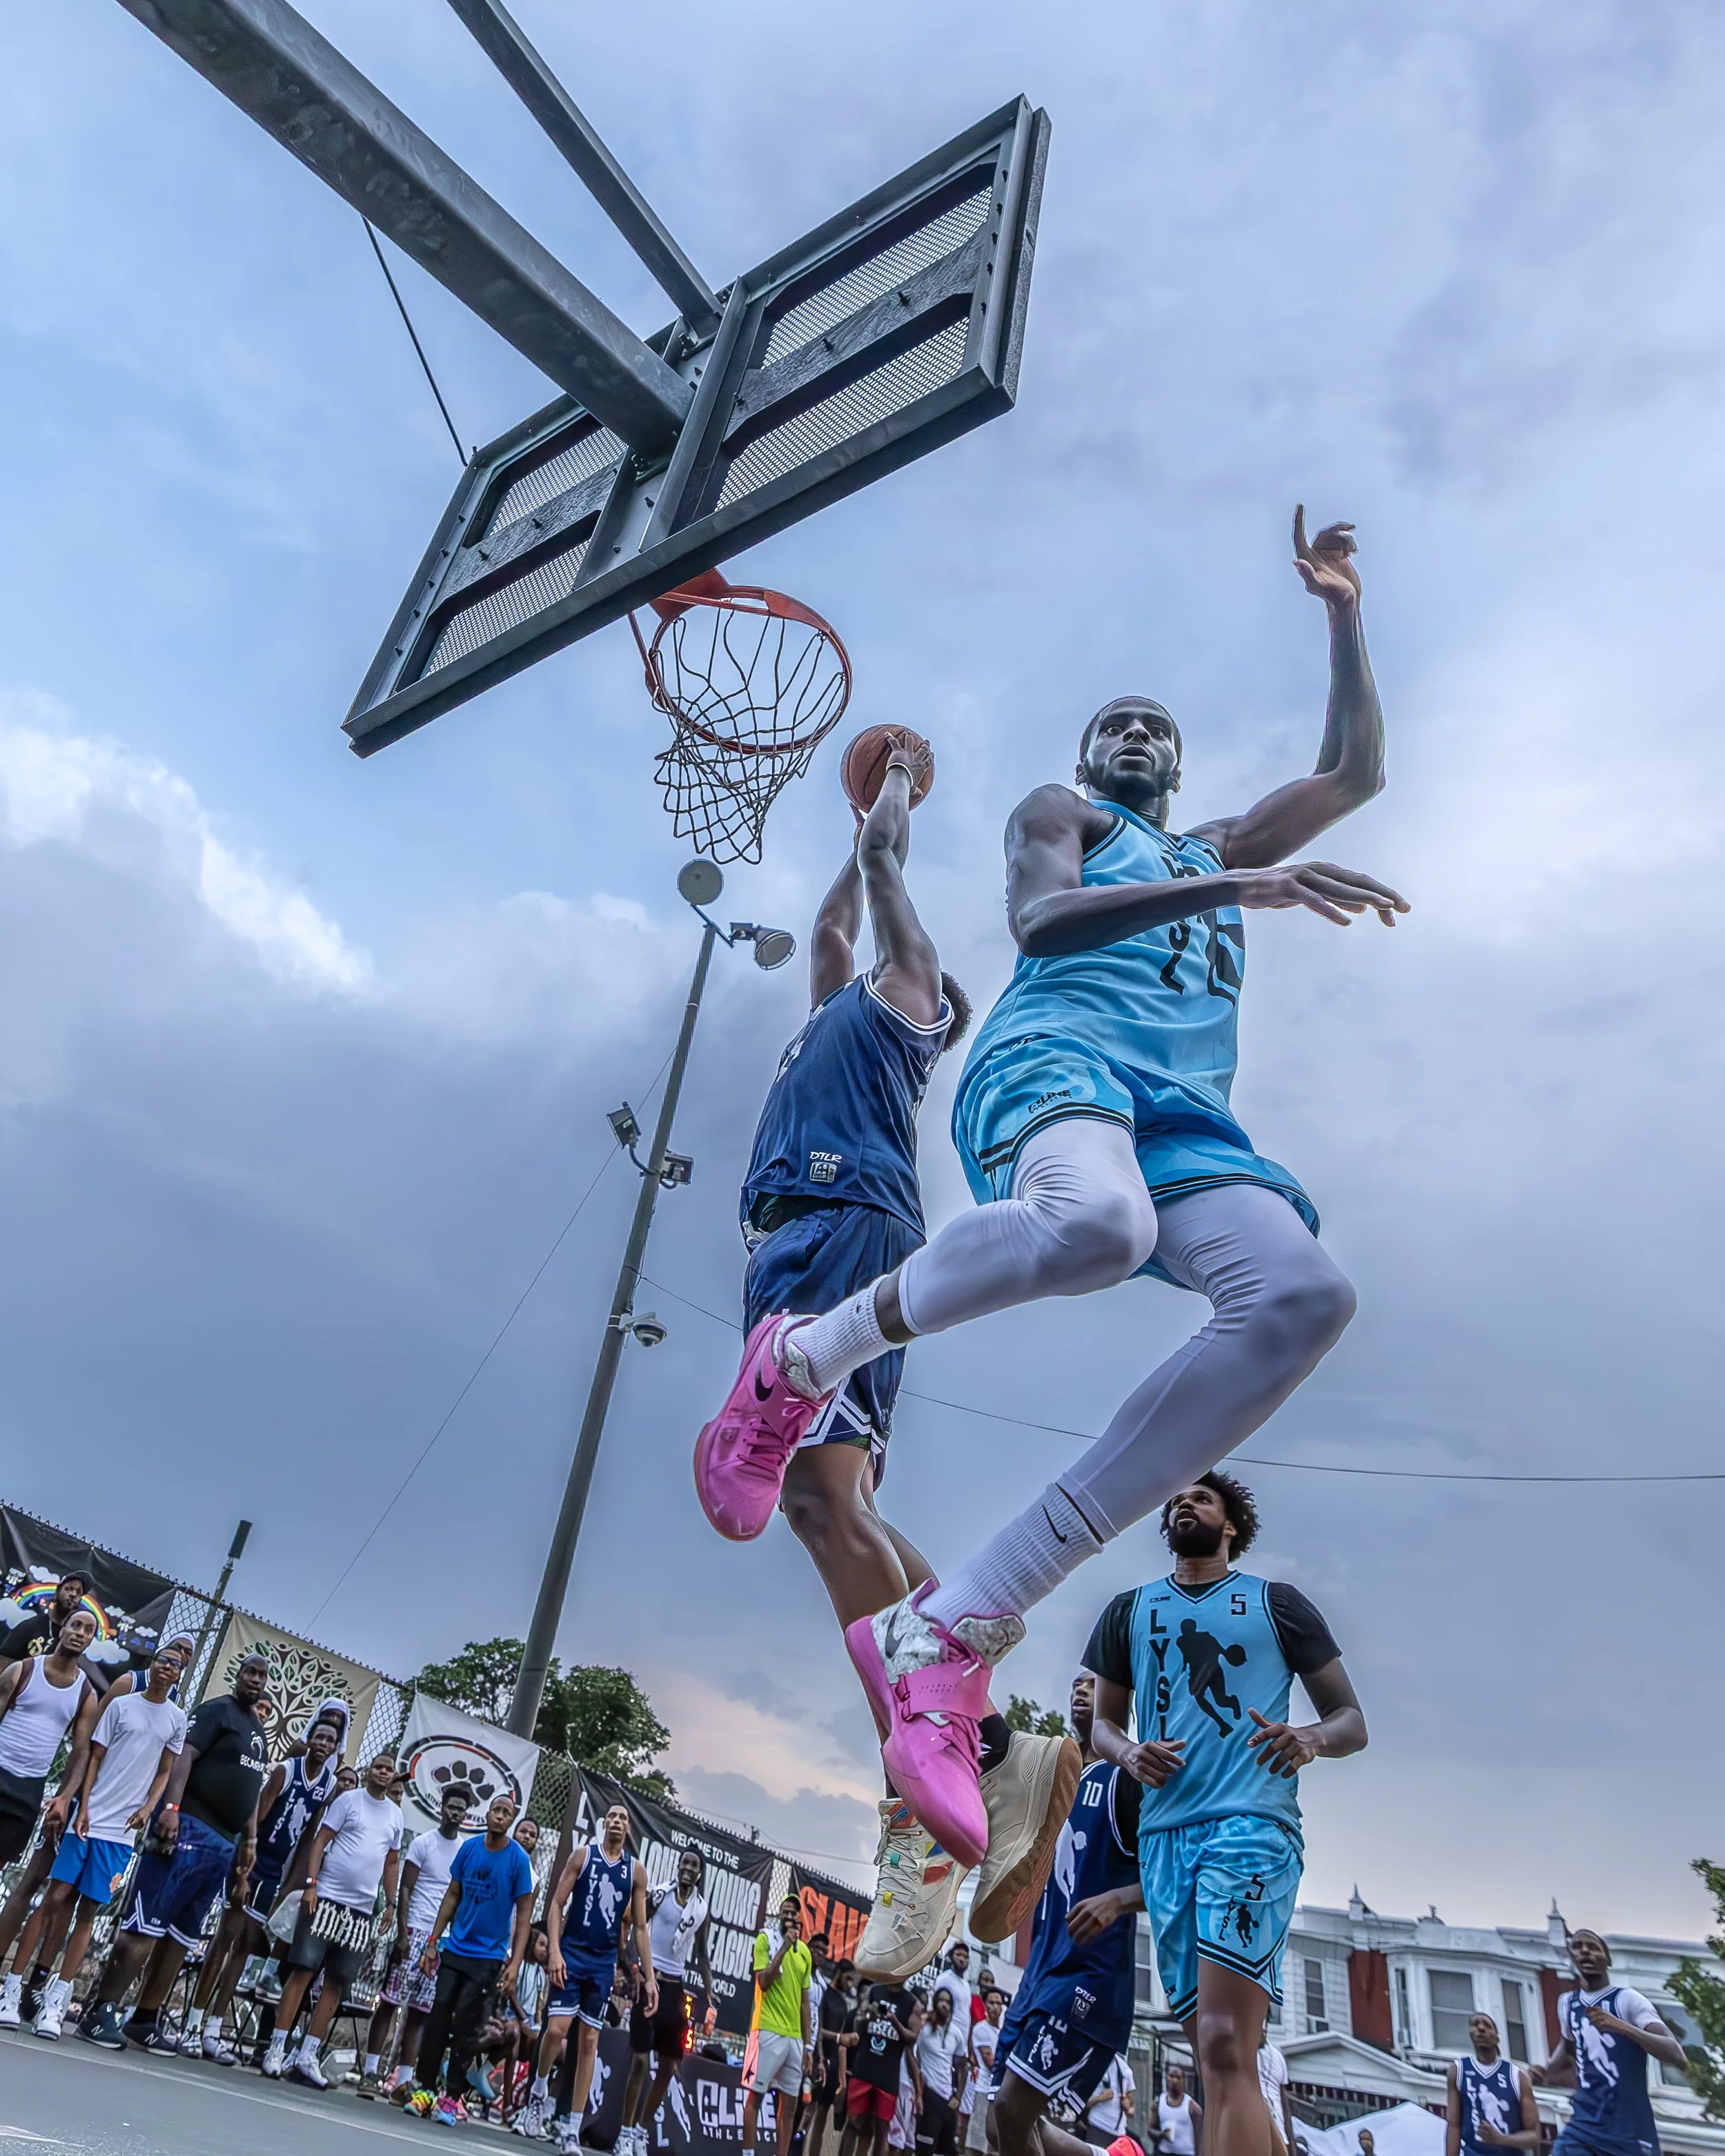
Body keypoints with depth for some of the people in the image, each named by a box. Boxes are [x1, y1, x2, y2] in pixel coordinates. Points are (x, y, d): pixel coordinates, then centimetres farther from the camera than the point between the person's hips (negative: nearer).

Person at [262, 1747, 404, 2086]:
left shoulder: (396, 1814, 12)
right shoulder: (348, 1800, -1)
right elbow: (319, 1842, -4)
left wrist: (391, 1903, 11)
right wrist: (310, 1884, -14)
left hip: (363, 1911, 4)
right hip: (327, 1899, -4)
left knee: (336, 1982, 5)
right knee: (302, 1971, -4)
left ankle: (307, 2056, 12)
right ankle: (277, 2049, 6)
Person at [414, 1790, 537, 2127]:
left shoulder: (519, 1859, -12)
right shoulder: (469, 1847, -1)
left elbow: (524, 1915, -9)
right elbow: (452, 1896, 9)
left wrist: (514, 1964, -14)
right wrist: (432, 1942, 6)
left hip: (488, 1957, -3)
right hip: (455, 1949, 3)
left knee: (466, 2026, -2)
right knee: (438, 2017, 4)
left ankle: (453, 2097, 10)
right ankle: (424, 2086, 17)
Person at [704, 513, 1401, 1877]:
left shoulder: (1217, 849, 39)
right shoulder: (1056, 813, 22)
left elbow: (1358, 772, 41)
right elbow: (1041, 919, -1)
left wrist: (1344, 611, 39)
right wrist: (1235, 889, -11)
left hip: (1186, 1109, 6)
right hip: (1056, 1052, -5)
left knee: (1305, 1295, -28)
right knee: (1095, 1222, -44)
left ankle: (955, 1629, -29)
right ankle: (806, 1359, -14)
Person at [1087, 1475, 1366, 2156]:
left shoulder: (1278, 1604, 10)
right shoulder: (1129, 1610, 18)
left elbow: (1352, 1721, 10)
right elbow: (1103, 1721, 21)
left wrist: (1310, 1740, -14)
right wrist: (1127, 1753, -3)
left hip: (1252, 1823, -4)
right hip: (1164, 1831, 4)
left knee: (1225, 2046, -17)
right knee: (1212, 2051, 4)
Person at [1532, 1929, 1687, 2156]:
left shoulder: (1626, 1999, -7)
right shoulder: (1567, 2003, 12)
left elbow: (1678, 2056, -19)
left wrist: (1622, 2027, -31)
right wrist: (1547, 2072, 15)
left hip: (1628, 2131, -5)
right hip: (1583, 2125, 5)